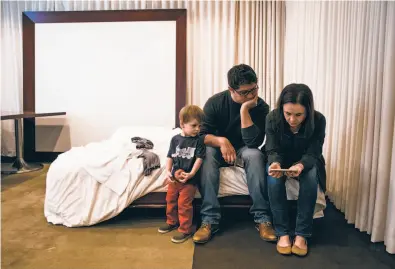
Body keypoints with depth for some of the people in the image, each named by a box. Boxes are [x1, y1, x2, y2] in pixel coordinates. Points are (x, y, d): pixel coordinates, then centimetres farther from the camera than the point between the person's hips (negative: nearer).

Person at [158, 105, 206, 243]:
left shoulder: (198, 141, -9)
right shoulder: (175, 139, -1)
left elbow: (199, 158, -12)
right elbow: (170, 157, 4)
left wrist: (191, 174, -22)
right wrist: (168, 172, -7)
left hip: (189, 180, -5)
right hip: (174, 178, 5)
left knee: (184, 204, -2)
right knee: (170, 200, 20)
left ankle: (185, 230, 14)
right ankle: (172, 222, 42)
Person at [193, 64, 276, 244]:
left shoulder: (261, 107, -15)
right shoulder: (215, 102, -14)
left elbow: (253, 142, -26)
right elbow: (201, 135, -17)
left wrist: (245, 110, -31)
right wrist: (221, 141, -36)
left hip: (243, 150, 0)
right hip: (220, 149, 0)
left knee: (255, 155, -35)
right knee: (207, 153, -34)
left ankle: (262, 218, -27)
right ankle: (209, 220, -33)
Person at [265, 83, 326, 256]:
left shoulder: (318, 120, -23)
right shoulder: (272, 118, -23)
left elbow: (312, 154, -23)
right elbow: (273, 150, -19)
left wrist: (301, 165, -47)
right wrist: (275, 163, -45)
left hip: (306, 162, 0)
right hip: (280, 160, 0)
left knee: (311, 176, -34)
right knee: (273, 177, -33)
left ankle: (302, 234, -23)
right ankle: (282, 232, -22)